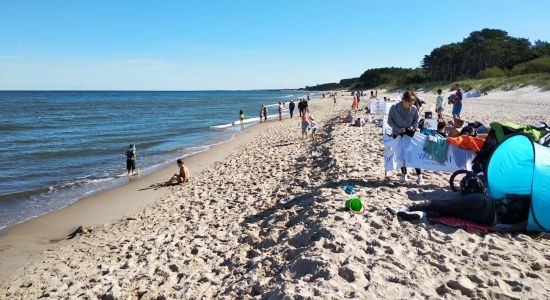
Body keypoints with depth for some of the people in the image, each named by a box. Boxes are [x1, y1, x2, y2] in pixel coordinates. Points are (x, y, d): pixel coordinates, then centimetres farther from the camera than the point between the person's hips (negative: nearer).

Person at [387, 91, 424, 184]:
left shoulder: (414, 109, -12)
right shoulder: (394, 108, -15)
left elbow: (416, 121, 1)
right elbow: (390, 120, -7)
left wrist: (411, 128, -16)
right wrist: (398, 129, -18)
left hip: (410, 134, 0)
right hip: (397, 134, 1)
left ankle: (419, 176, 5)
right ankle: (404, 174, 26)